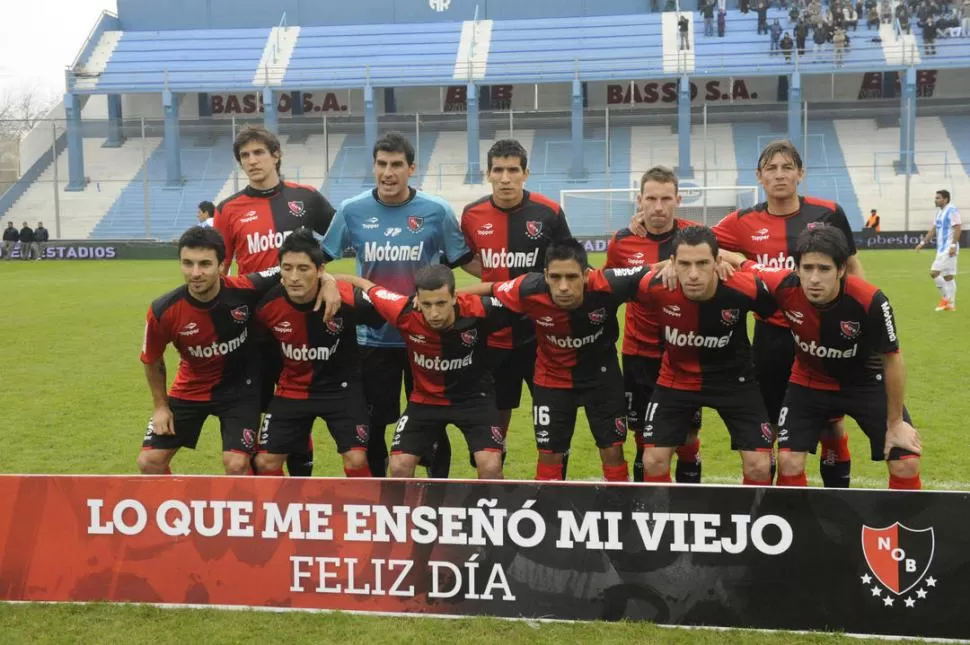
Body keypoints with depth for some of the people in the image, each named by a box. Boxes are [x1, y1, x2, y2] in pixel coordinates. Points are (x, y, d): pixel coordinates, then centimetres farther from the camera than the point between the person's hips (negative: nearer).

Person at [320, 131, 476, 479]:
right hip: (372, 336, 1)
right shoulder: (352, 210, -3)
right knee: (372, 423, 12)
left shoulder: (437, 210, -6)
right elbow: (319, 259, 5)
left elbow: (467, 261, 2)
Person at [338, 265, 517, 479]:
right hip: (425, 397, 2)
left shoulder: (478, 310, -31)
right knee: (399, 466, -4)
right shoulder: (404, 311, -25)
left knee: (490, 466, -15)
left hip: (474, 395, -2)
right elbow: (366, 286, -8)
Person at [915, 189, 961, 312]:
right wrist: (923, 242, 15)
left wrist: (953, 245, -24)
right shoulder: (940, 211, 15)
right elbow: (933, 229, 21)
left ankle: (946, 298, -2)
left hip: (948, 249, -9)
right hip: (942, 249, 9)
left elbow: (958, 228, -18)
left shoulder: (952, 210, -12)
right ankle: (951, 304, 13)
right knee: (948, 276, 10)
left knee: (934, 272, -13)